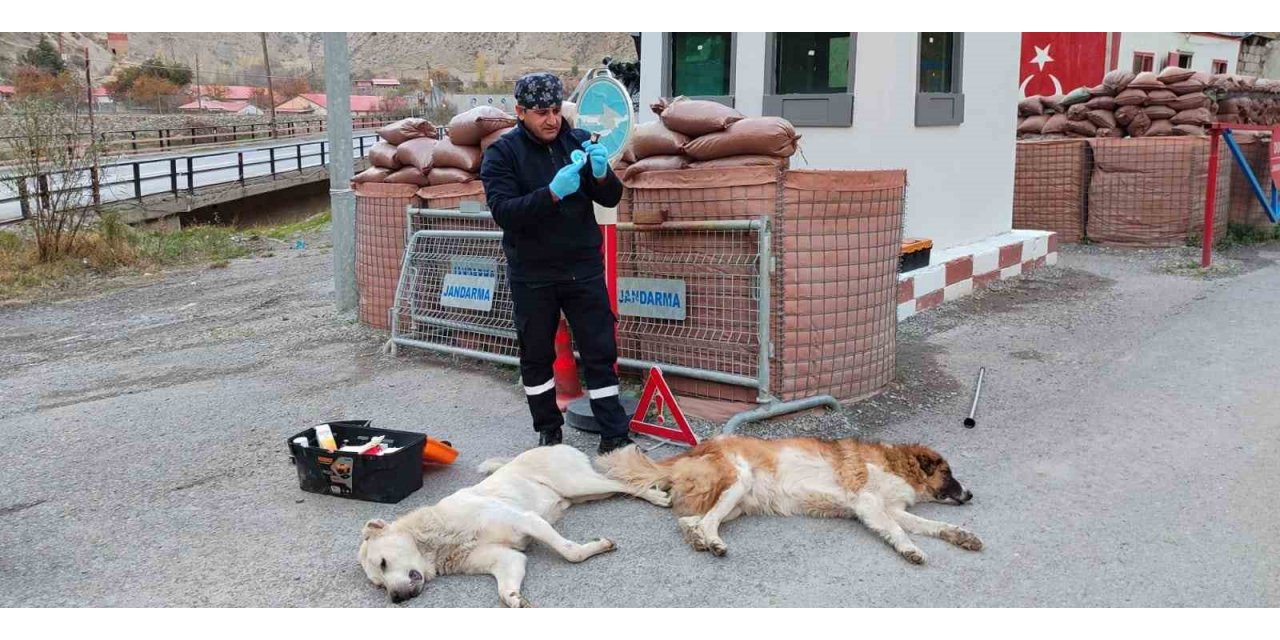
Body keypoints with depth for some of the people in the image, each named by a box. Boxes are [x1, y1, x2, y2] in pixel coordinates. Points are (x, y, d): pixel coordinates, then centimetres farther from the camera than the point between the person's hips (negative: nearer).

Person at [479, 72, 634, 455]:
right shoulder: (502, 153, -6)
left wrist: (601, 175, -21)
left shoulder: (578, 141, 2)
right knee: (537, 357, 10)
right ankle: (549, 432, 27)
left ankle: (614, 436, 9)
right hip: (532, 275, -1)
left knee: (600, 352, 2)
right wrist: (552, 193, -31)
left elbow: (610, 199, 2)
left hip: (583, 269, 1)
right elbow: (502, 211, -18)